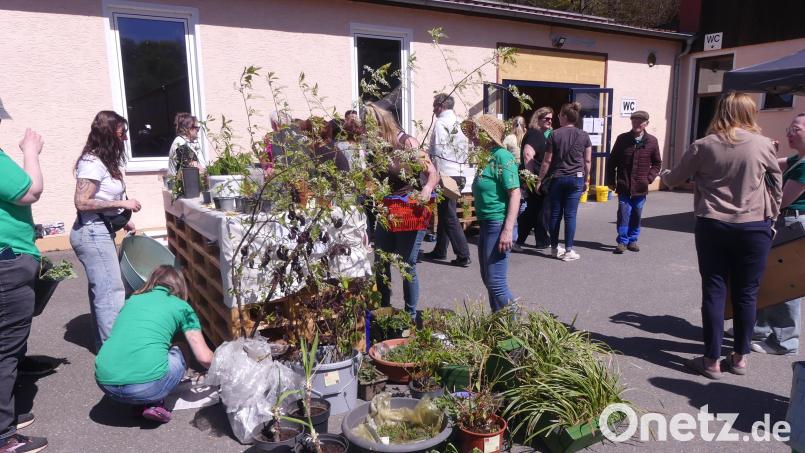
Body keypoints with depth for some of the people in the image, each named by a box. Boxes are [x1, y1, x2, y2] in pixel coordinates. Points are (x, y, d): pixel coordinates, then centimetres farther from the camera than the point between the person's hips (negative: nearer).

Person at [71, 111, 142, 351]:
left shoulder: (105, 161, 13)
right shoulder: (92, 163, -16)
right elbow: (82, 203, -21)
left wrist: (122, 221, 15)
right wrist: (122, 204, -18)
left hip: (102, 232, 10)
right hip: (92, 234, -10)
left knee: (101, 290, 14)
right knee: (112, 292, -8)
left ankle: (105, 344, 22)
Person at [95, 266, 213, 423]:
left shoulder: (132, 300, 23)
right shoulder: (181, 307, 12)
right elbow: (204, 358, 10)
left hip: (105, 384, 4)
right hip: (146, 386, -4)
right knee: (176, 356, 25)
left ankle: (142, 403, 11)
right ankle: (152, 403, 3)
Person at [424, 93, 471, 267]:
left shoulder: (440, 123, -9)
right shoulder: (459, 123, 12)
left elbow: (437, 152, -13)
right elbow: (464, 149, 13)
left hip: (446, 175, -8)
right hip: (460, 174, 8)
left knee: (449, 217, -4)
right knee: (444, 212, 18)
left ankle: (463, 256, -6)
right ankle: (440, 250, 28)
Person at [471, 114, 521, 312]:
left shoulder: (502, 157, -13)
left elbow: (515, 194, -19)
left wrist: (508, 230, -24)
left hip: (498, 224, -9)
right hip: (485, 224, 9)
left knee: (496, 282, -8)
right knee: (488, 279, 16)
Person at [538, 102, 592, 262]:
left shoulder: (555, 135, -3)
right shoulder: (584, 136, 2)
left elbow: (547, 161, -3)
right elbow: (587, 161, 6)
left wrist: (540, 180, 5)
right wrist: (586, 180, 17)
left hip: (557, 178, 0)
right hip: (576, 178, 1)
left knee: (555, 214, 9)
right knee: (570, 214, 1)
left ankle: (554, 248, 17)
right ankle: (568, 250, 2)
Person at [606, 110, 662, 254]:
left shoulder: (652, 141, 2)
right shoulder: (622, 139, 0)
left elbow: (657, 163, 12)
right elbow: (612, 161, 5)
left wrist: (649, 178, -2)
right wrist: (611, 181, 2)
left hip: (641, 187, 1)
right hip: (624, 186, -1)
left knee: (636, 215, 9)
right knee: (624, 213, -5)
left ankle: (633, 240, 22)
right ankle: (622, 242, 4)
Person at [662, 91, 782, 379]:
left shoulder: (704, 146, -5)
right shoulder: (763, 145, -3)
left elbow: (674, 179, 8)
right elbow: (776, 185, 10)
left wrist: (663, 174, 30)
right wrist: (772, 216, 24)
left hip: (712, 226, 0)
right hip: (754, 227, 1)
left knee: (714, 292, 6)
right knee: (746, 293, 11)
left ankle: (712, 360, 11)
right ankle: (740, 357, 22)